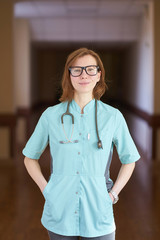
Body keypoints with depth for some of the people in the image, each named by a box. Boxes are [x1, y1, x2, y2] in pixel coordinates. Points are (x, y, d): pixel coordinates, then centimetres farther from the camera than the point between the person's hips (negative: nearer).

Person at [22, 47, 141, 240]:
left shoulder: (113, 117, -3)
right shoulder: (51, 115, -2)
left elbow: (129, 160, 9)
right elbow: (30, 158, 9)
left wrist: (113, 194, -1)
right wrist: (46, 190, -1)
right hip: (59, 214, 1)